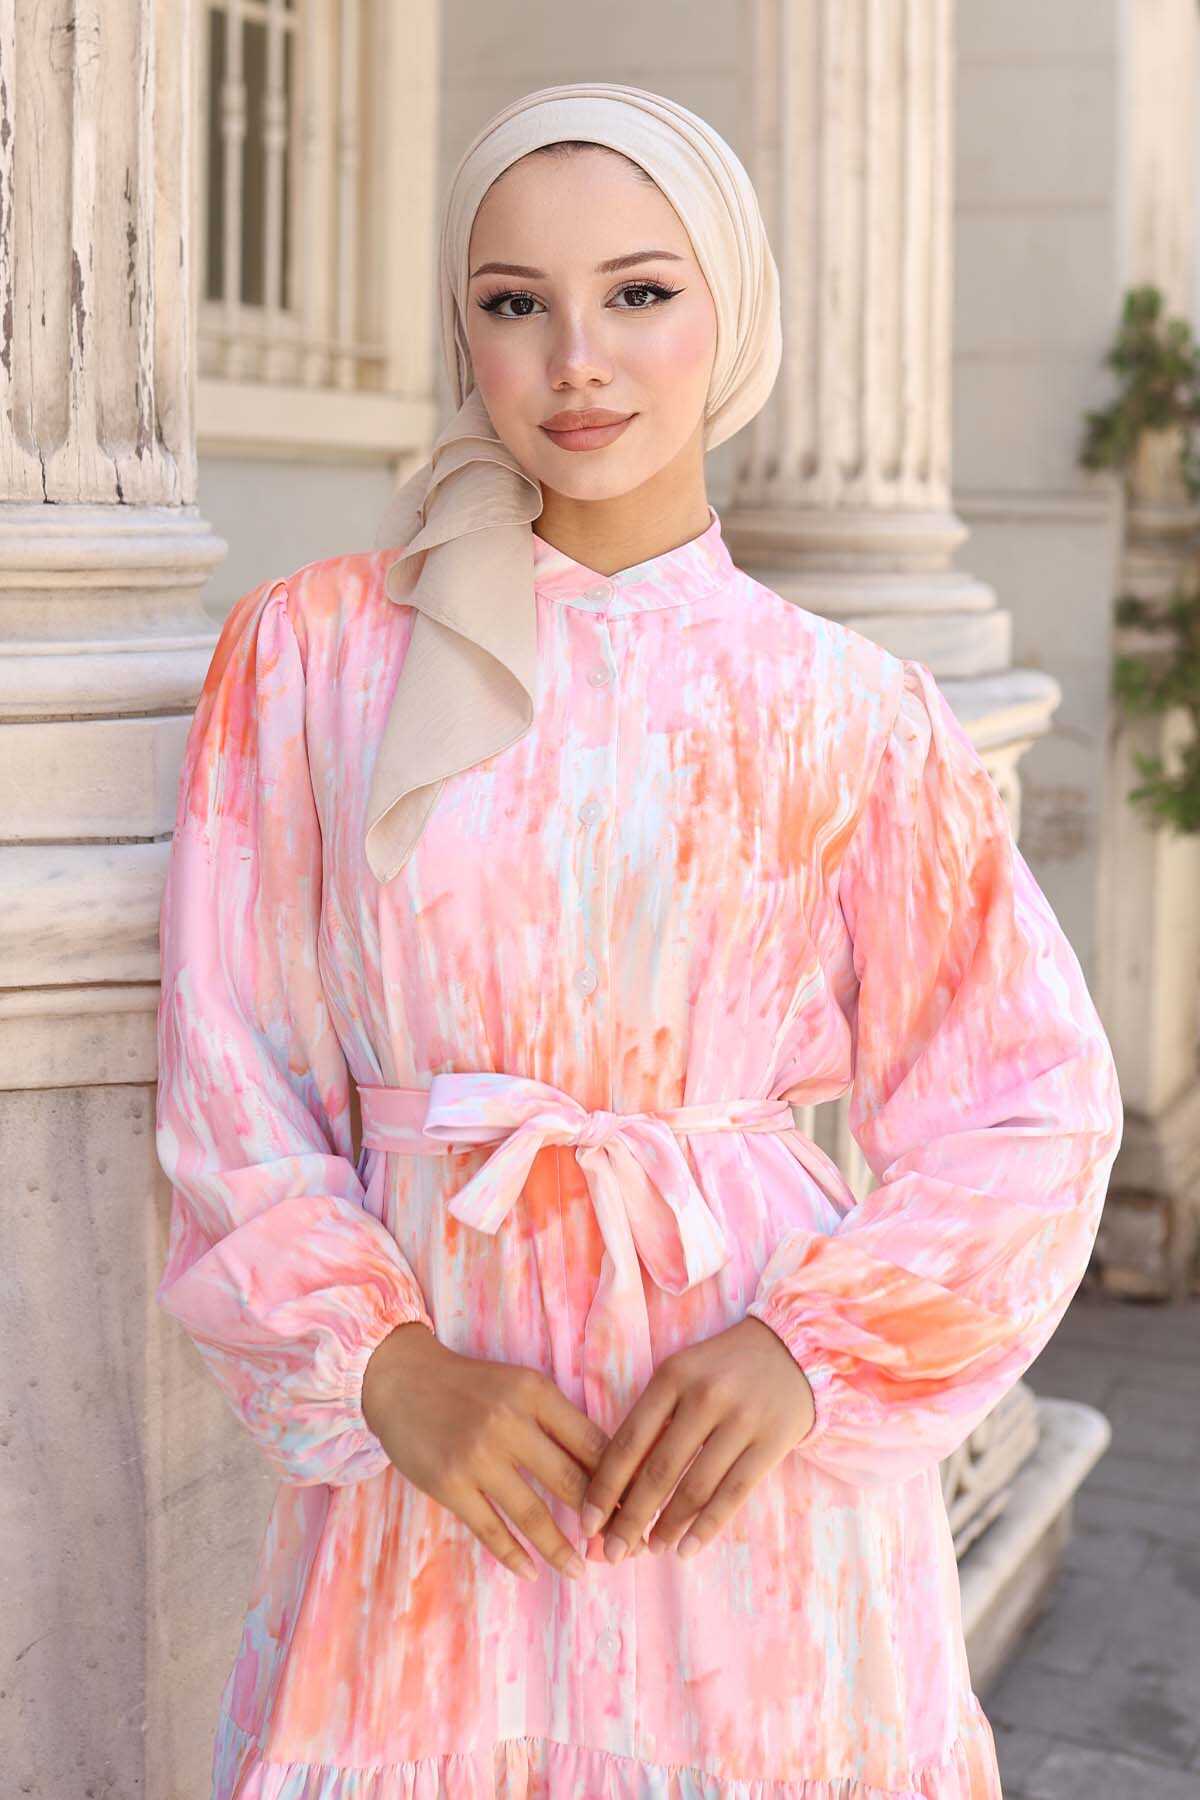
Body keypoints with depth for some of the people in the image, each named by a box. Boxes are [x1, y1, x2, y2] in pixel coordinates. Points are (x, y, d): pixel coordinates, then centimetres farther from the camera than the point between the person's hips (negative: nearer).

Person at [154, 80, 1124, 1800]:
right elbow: (232, 1088, 0)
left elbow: (1029, 1108, 1)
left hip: (753, 1446, 0)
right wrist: (391, 1369, -13)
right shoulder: (311, 654, 1)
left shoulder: (847, 712, -1)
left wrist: (808, 1352, -13)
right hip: (431, 1453, 0)